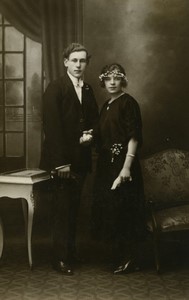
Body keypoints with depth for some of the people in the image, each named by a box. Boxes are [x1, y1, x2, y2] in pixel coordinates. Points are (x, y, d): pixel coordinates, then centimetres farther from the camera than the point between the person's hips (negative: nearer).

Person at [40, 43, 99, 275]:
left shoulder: (88, 90, 12)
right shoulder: (55, 88, -8)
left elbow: (93, 121, 18)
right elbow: (52, 127, -14)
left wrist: (90, 135, -6)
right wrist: (60, 162, -19)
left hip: (80, 158, 6)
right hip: (62, 160, -6)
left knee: (73, 208, 12)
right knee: (62, 210, -1)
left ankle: (71, 252, 23)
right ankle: (61, 259, 10)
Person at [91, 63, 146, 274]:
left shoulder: (128, 102, -8)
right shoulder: (106, 106, 15)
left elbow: (134, 137, -15)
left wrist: (127, 166, -20)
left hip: (121, 164, -8)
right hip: (106, 164, 8)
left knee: (122, 211, -4)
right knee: (108, 209, 10)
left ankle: (128, 260, 9)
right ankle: (118, 256, 21)